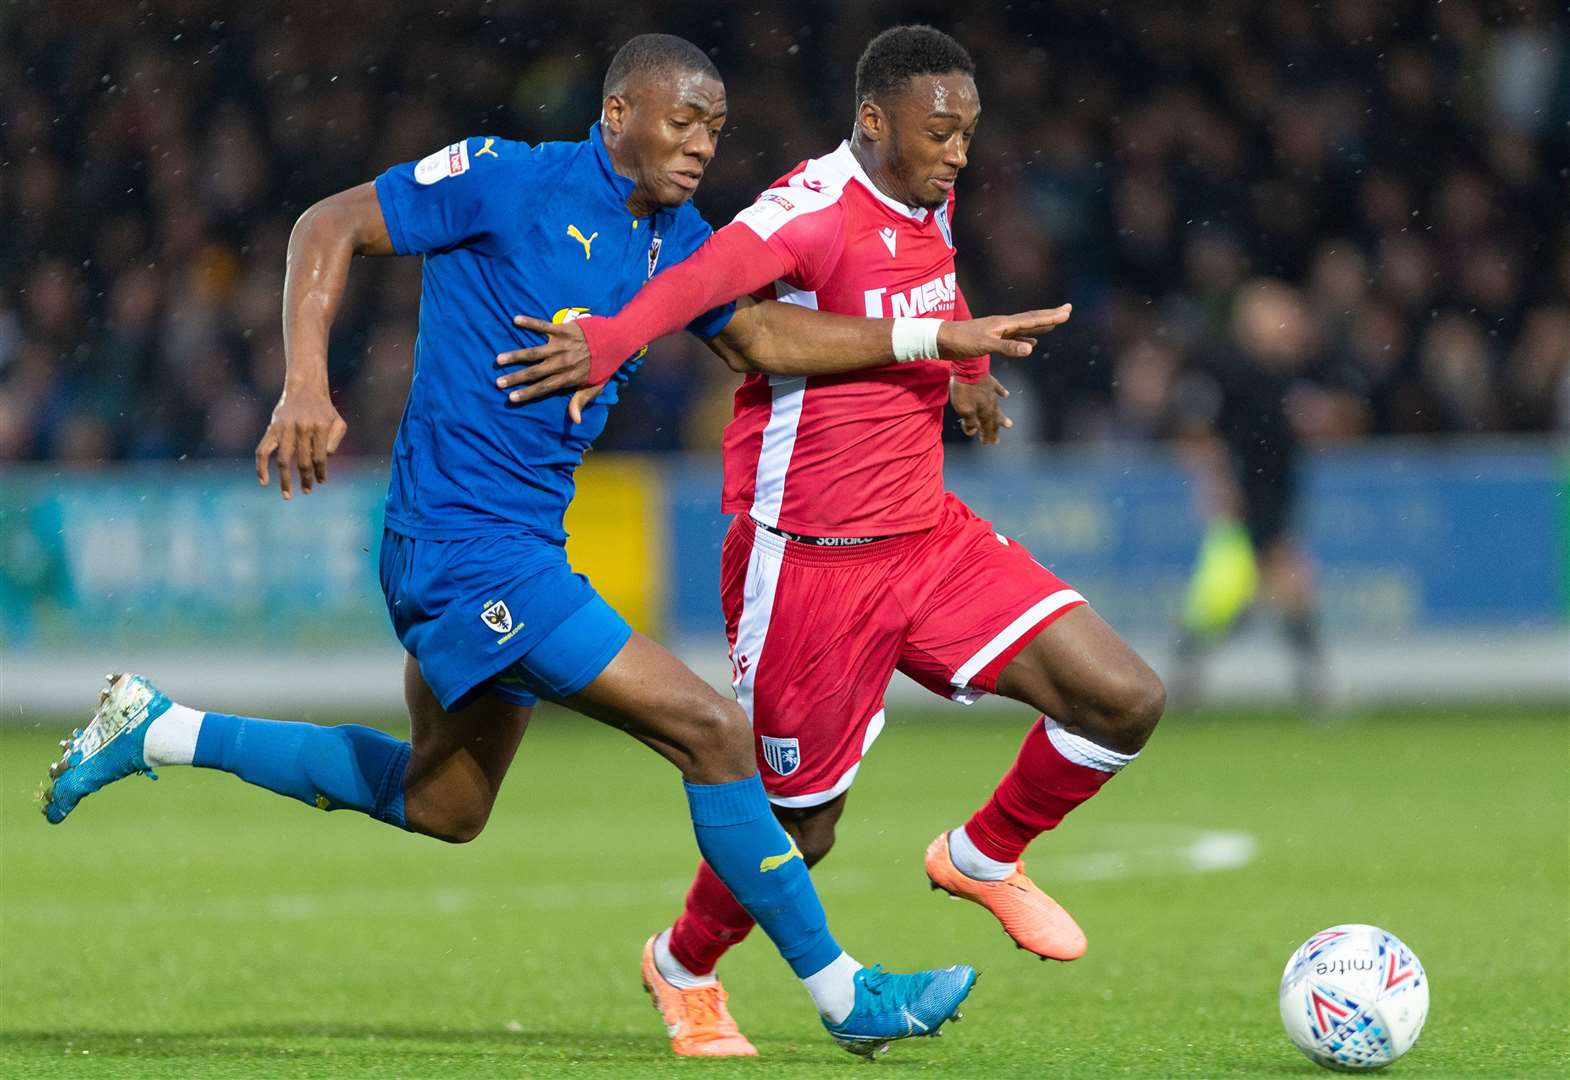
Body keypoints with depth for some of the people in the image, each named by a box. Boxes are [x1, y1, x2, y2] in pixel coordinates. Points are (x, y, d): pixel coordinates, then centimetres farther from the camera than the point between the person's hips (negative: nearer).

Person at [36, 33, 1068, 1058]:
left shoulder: (677, 236, 9)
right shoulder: (509, 181, -14)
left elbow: (764, 334, 19)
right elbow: (330, 226, -12)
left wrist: (934, 337, 9)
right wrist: (307, 385, -24)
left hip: (524, 545, 10)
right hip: (468, 543, -10)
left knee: (440, 805, 24)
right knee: (713, 733, -12)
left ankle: (157, 730, 31)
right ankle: (845, 994, -3)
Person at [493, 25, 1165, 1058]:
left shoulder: (931, 203, 5)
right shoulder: (817, 207, -20)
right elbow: (717, 270, -42)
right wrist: (613, 339, -60)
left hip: (931, 537, 7)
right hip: (808, 566, -7)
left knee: (1126, 699, -6)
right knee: (800, 826, 5)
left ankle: (984, 858, 20)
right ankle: (684, 967, 36)